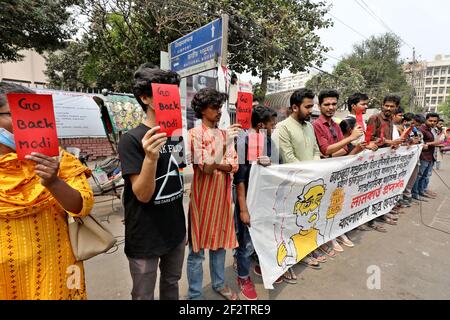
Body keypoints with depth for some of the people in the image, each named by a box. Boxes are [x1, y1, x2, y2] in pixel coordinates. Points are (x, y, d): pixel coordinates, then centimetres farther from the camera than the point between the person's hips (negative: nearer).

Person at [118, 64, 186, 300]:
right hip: (145, 237, -5)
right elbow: (143, 195, -23)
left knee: (171, 285, 25)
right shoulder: (131, 139, -18)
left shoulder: (177, 135, 2)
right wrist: (150, 157, -37)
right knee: (144, 296, 17)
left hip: (175, 230, 6)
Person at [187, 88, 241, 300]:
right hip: (203, 196, -5)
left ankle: (219, 283, 39)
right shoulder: (195, 134, -9)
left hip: (222, 195, 6)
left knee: (220, 242, 19)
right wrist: (225, 143, -27)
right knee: (197, 248, 6)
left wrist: (214, 164, -15)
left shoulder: (224, 134, 9)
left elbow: (234, 166, 1)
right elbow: (206, 168, -20)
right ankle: (194, 295, 24)